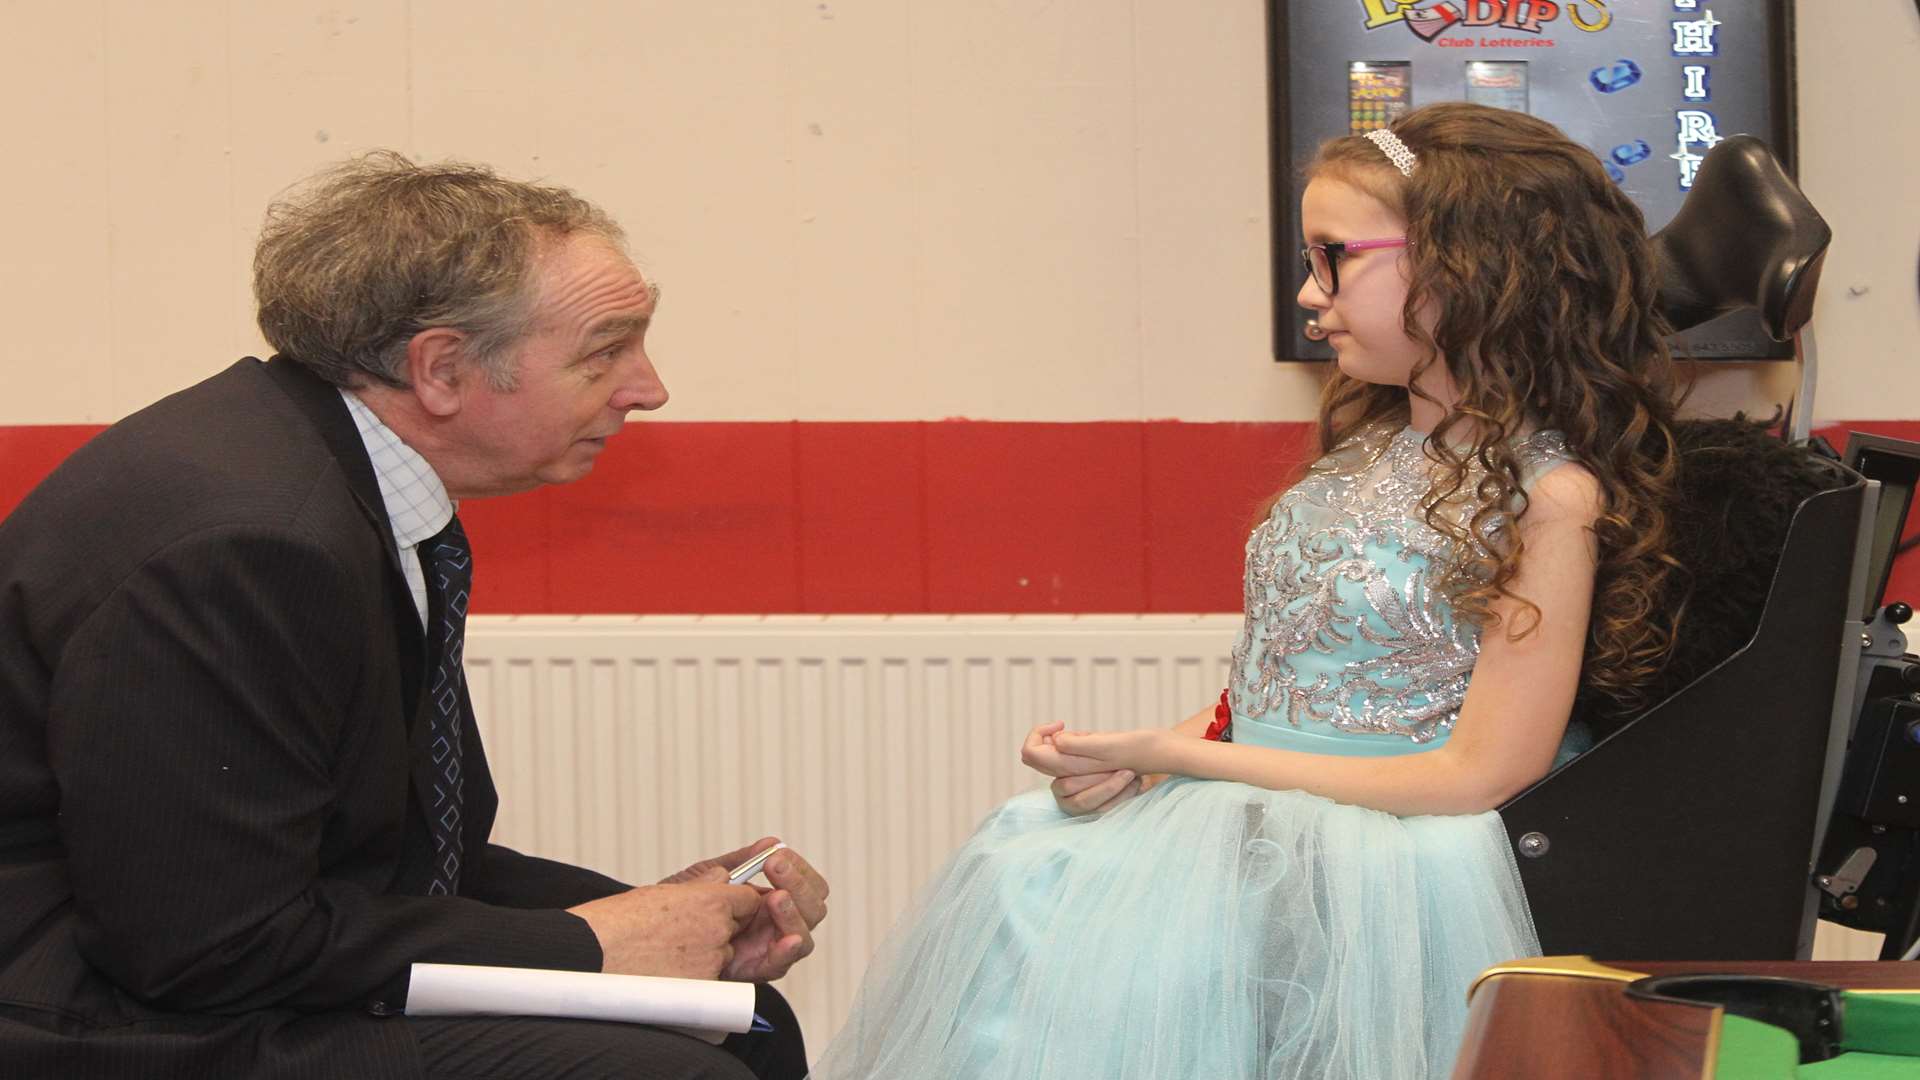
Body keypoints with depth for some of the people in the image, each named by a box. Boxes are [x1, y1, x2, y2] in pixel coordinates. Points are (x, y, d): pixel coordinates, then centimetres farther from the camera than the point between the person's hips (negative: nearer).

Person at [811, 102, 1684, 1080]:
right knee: (1005, 878, -16)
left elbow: (1479, 773, -15)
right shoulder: (1365, 446, 15)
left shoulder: (1550, 497, -11)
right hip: (1235, 806, 7)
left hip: (1370, 846, -7)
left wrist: (1173, 755, -13)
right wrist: (1133, 761, -5)